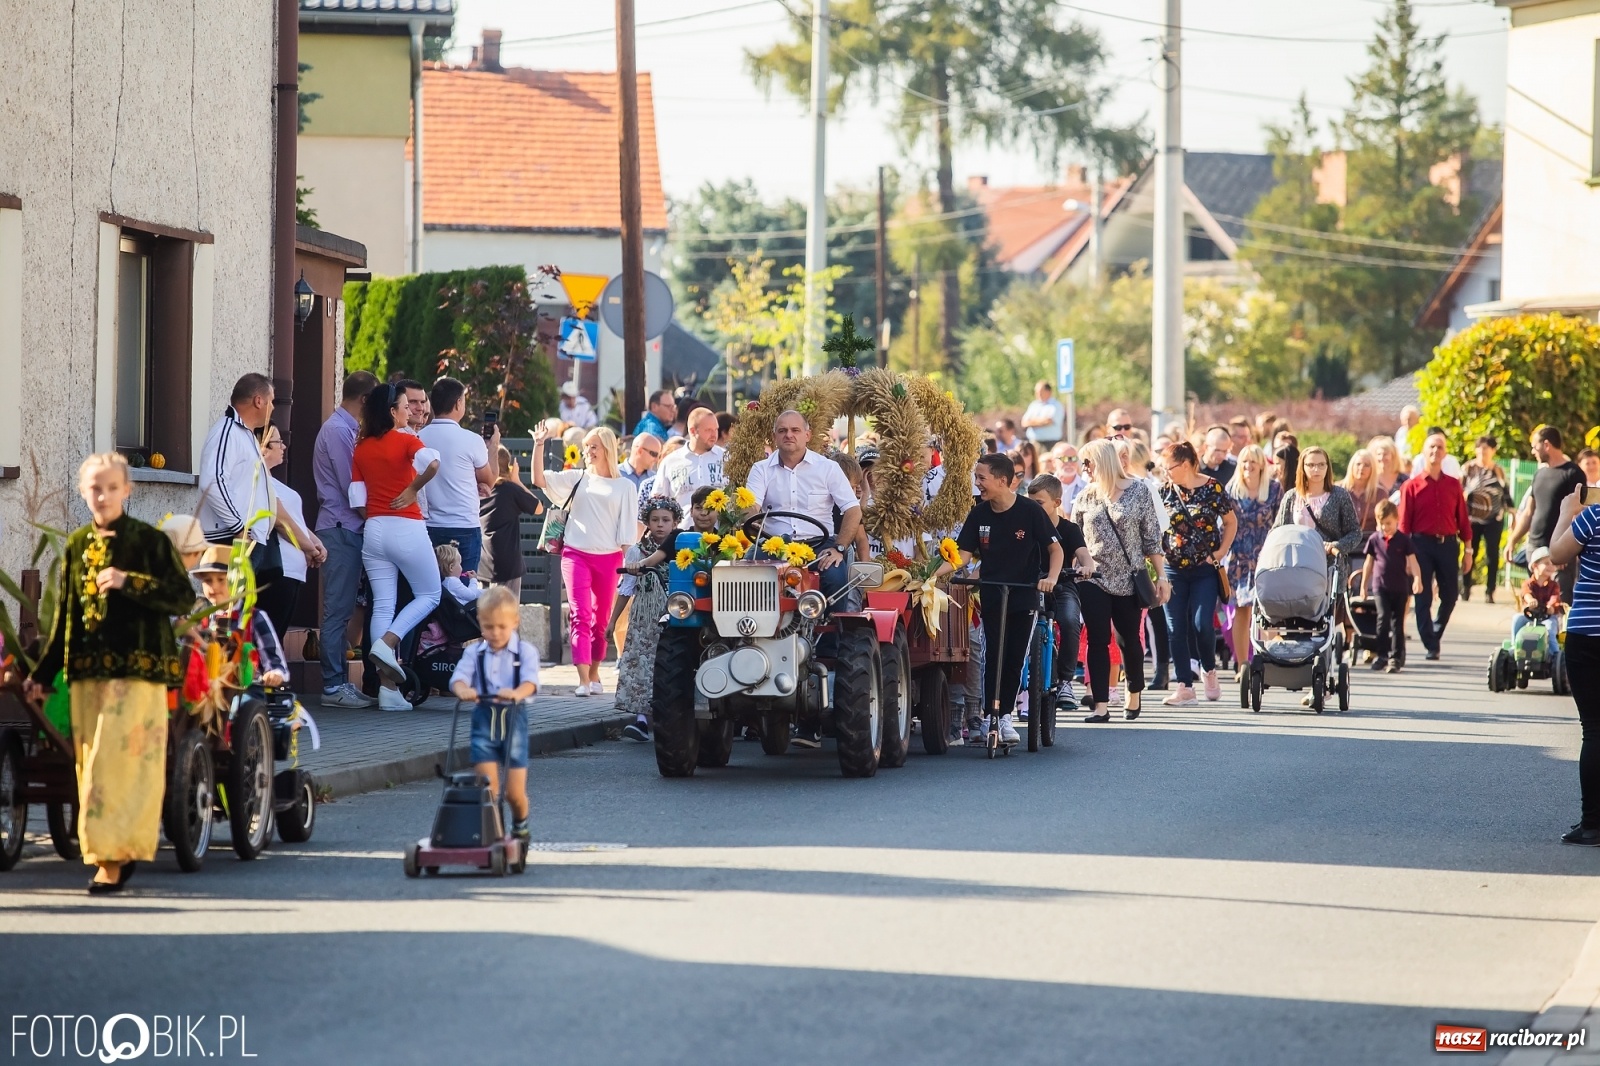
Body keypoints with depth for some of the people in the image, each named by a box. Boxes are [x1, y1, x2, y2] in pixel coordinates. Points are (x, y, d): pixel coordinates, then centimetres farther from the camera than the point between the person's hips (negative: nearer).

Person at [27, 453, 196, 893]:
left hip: (135, 671, -5)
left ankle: (112, 857, -12)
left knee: (120, 762, -11)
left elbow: (184, 598, -6)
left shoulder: (150, 541, -1)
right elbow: (64, 616, 17)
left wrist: (130, 582, -17)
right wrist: (43, 674, 15)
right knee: (90, 765, 4)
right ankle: (116, 854, 11)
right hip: (86, 672, 5)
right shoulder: (76, 546, 12)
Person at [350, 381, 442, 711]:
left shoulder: (361, 449, 9)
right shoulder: (406, 440, -6)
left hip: (373, 531, 5)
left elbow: (357, 500, 5)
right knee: (429, 595, 11)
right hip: (406, 529, -5)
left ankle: (388, 688, 0)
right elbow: (432, 463, -26)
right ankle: (386, 643, -10)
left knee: (382, 605, 5)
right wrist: (413, 489, -11)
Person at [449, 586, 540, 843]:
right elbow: (459, 677, -9)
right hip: (484, 718, 1)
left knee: (515, 792, 3)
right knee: (488, 788, -8)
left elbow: (530, 680, -15)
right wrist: (463, 690, -34)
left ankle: (520, 826, 31)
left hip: (513, 718, -1)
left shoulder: (525, 651, 1)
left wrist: (517, 693, -38)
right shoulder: (475, 653, 7)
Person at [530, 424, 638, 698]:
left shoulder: (624, 487, 7)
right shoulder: (576, 479, 10)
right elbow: (539, 480, 2)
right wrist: (538, 448, -6)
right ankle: (583, 681, -18)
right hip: (575, 554, 0)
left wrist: (625, 561, -2)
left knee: (601, 619, 8)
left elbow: (628, 530, 6)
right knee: (581, 616, -11)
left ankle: (594, 676, 20)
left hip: (608, 558, 0)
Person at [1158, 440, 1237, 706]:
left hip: (1205, 569, -3)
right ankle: (1185, 687, 6)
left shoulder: (1212, 488, -5)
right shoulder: (1165, 490, 1)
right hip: (1173, 570, 3)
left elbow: (1231, 521, 7)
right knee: (1176, 629, 0)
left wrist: (1222, 551, -3)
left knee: (1202, 624, -11)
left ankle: (1209, 670, 16)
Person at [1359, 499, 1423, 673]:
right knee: (1383, 618, -14)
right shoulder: (1374, 539, 4)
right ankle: (1382, 655, -7)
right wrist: (1363, 585, 14)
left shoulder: (1403, 540, -2)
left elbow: (1412, 561, -5)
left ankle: (1396, 658, 9)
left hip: (1400, 588, 0)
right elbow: (1369, 563, 12)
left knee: (1398, 623, 4)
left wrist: (1417, 579, -22)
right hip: (1380, 586, 0)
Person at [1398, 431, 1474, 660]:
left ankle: (1434, 635, 28)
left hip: (1448, 544, 3)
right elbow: (1404, 522, -2)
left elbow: (1463, 519, 8)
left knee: (1449, 596, 7)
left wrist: (1468, 549, 5)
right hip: (1421, 544, -3)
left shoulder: (1453, 485, 8)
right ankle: (1430, 646, 2)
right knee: (1423, 597, -3)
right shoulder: (1411, 485, 1)